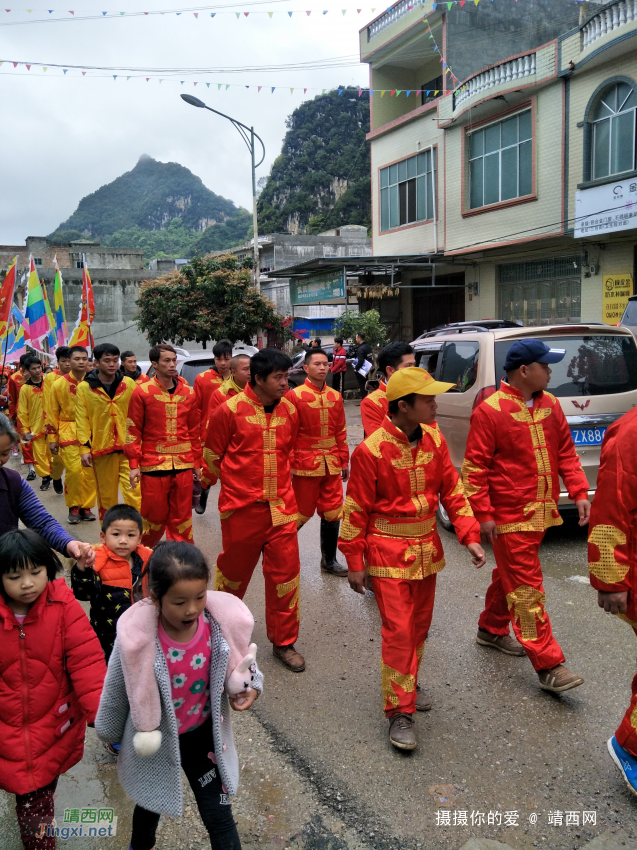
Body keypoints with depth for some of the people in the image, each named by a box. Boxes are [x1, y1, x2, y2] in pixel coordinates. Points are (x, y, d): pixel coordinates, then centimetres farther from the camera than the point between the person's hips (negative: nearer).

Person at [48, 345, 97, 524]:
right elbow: (53, 413, 5)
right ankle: (73, 507, 9)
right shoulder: (59, 384, 0)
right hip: (69, 434, -1)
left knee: (90, 472, 1)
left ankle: (87, 506, 16)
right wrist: (52, 438, 3)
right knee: (73, 471, -8)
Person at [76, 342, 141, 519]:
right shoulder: (84, 388, 2)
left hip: (128, 447, 0)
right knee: (106, 495, 11)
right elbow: (82, 421, 2)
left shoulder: (129, 384, 5)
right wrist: (85, 448, -5)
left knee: (134, 492, -10)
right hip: (101, 448, 0)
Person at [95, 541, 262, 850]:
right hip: (152, 741, -1)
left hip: (203, 733, 1)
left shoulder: (222, 624, -26)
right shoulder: (136, 638, -34)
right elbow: (114, 692, -13)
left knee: (218, 815, 13)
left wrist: (250, 686, -22)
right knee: (151, 804, 29)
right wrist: (110, 733, 3)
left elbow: (239, 663, -3)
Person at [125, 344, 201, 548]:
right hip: (153, 464, -3)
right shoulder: (141, 392, -2)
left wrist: (197, 462, 13)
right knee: (155, 516, 6)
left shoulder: (188, 393, 8)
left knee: (182, 517, 7)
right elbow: (133, 431, -1)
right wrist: (134, 464, -5)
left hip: (183, 464, 3)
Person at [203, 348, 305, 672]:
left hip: (281, 509, 3)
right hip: (241, 509, -3)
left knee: (285, 575, 4)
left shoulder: (289, 411, 2)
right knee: (234, 571, 15)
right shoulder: (230, 411, -12)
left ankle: (283, 641, 21)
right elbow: (212, 456, 0)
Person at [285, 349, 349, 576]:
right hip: (305, 464, -5)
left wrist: (344, 461, 12)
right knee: (302, 513, 6)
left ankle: (329, 560, 22)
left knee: (333, 514, 8)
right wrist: (288, 465, -8)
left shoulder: (335, 397, 7)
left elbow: (341, 431, 12)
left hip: (331, 465, 5)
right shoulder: (294, 395, -7)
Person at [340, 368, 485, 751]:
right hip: (388, 552, -6)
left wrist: (470, 536, -3)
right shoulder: (371, 451, -18)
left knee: (420, 624, 18)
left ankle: (408, 682, 41)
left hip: (426, 548, 6)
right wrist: (355, 562, -7)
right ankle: (400, 711, 10)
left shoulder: (435, 440, -2)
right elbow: (356, 510, -11)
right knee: (398, 629, -4)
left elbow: (453, 492, 5)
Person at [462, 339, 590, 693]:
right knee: (526, 588, -1)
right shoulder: (490, 411, -15)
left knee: (511, 576, 22)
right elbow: (475, 468, -14)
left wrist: (579, 492, 3)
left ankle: (491, 630, 41)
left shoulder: (550, 404, 6)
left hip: (540, 512, 7)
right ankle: (548, 665, 5)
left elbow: (566, 453, 13)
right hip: (509, 516, -7)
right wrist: (484, 514, -16)